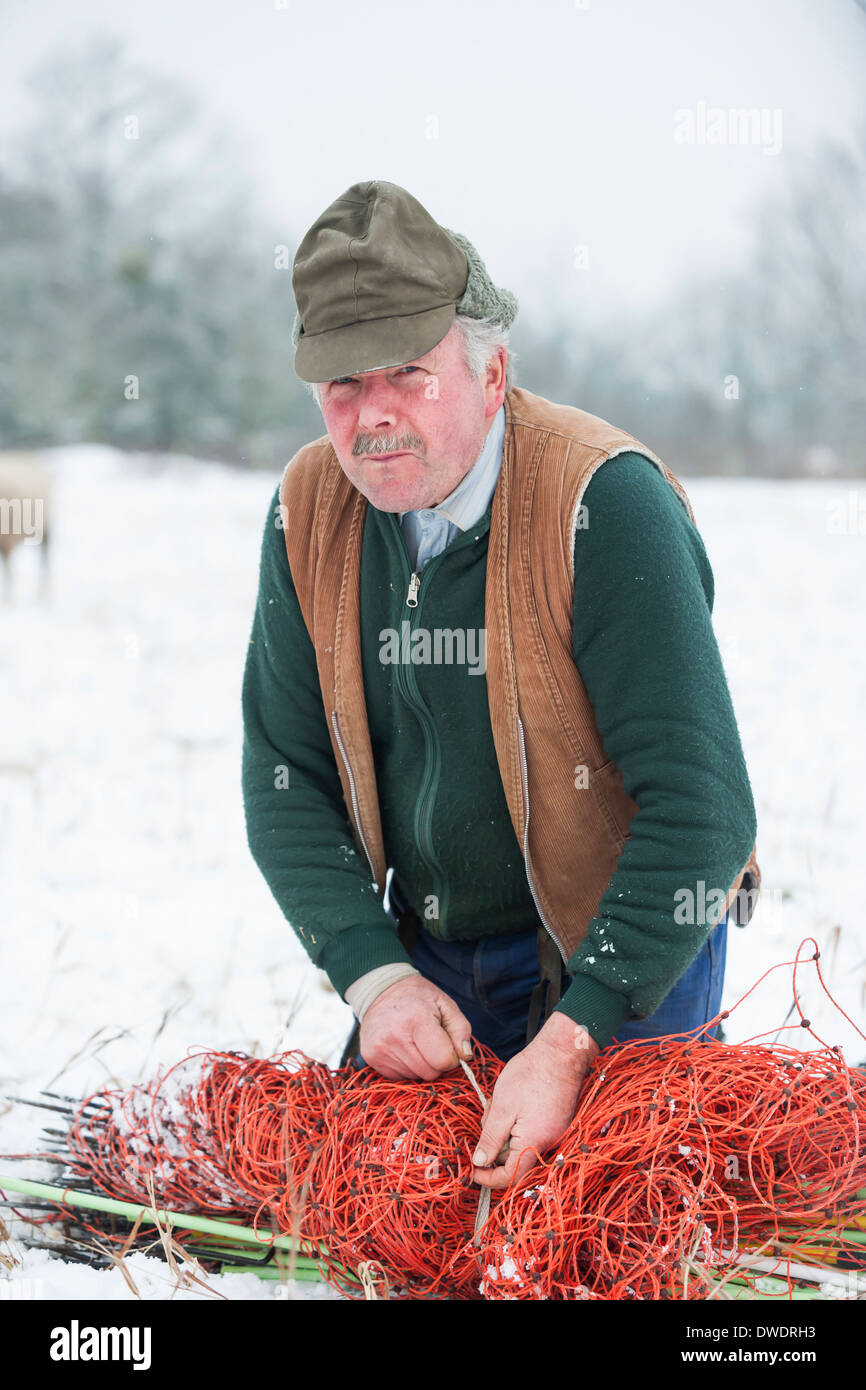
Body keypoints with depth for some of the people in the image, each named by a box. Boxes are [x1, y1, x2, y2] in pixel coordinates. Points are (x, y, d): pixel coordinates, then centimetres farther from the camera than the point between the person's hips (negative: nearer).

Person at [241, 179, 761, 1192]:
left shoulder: (602, 499, -24)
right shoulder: (310, 508, -6)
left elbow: (698, 804, -28)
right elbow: (285, 770, -1)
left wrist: (574, 1040, -33)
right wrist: (374, 975, -16)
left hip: (625, 956, -5)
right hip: (424, 956, 5)